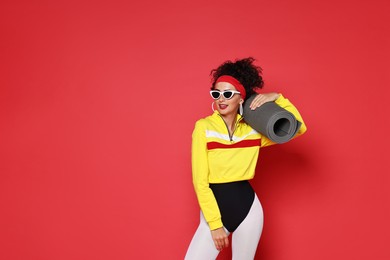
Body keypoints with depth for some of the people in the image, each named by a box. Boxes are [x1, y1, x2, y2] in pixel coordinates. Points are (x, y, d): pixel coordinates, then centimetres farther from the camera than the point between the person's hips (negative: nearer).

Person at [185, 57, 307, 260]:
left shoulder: (254, 129, 2)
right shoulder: (204, 127, -7)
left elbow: (298, 128, 5)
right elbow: (200, 180, -10)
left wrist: (277, 99, -7)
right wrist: (215, 223, -12)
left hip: (248, 208, 2)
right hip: (214, 210, -2)